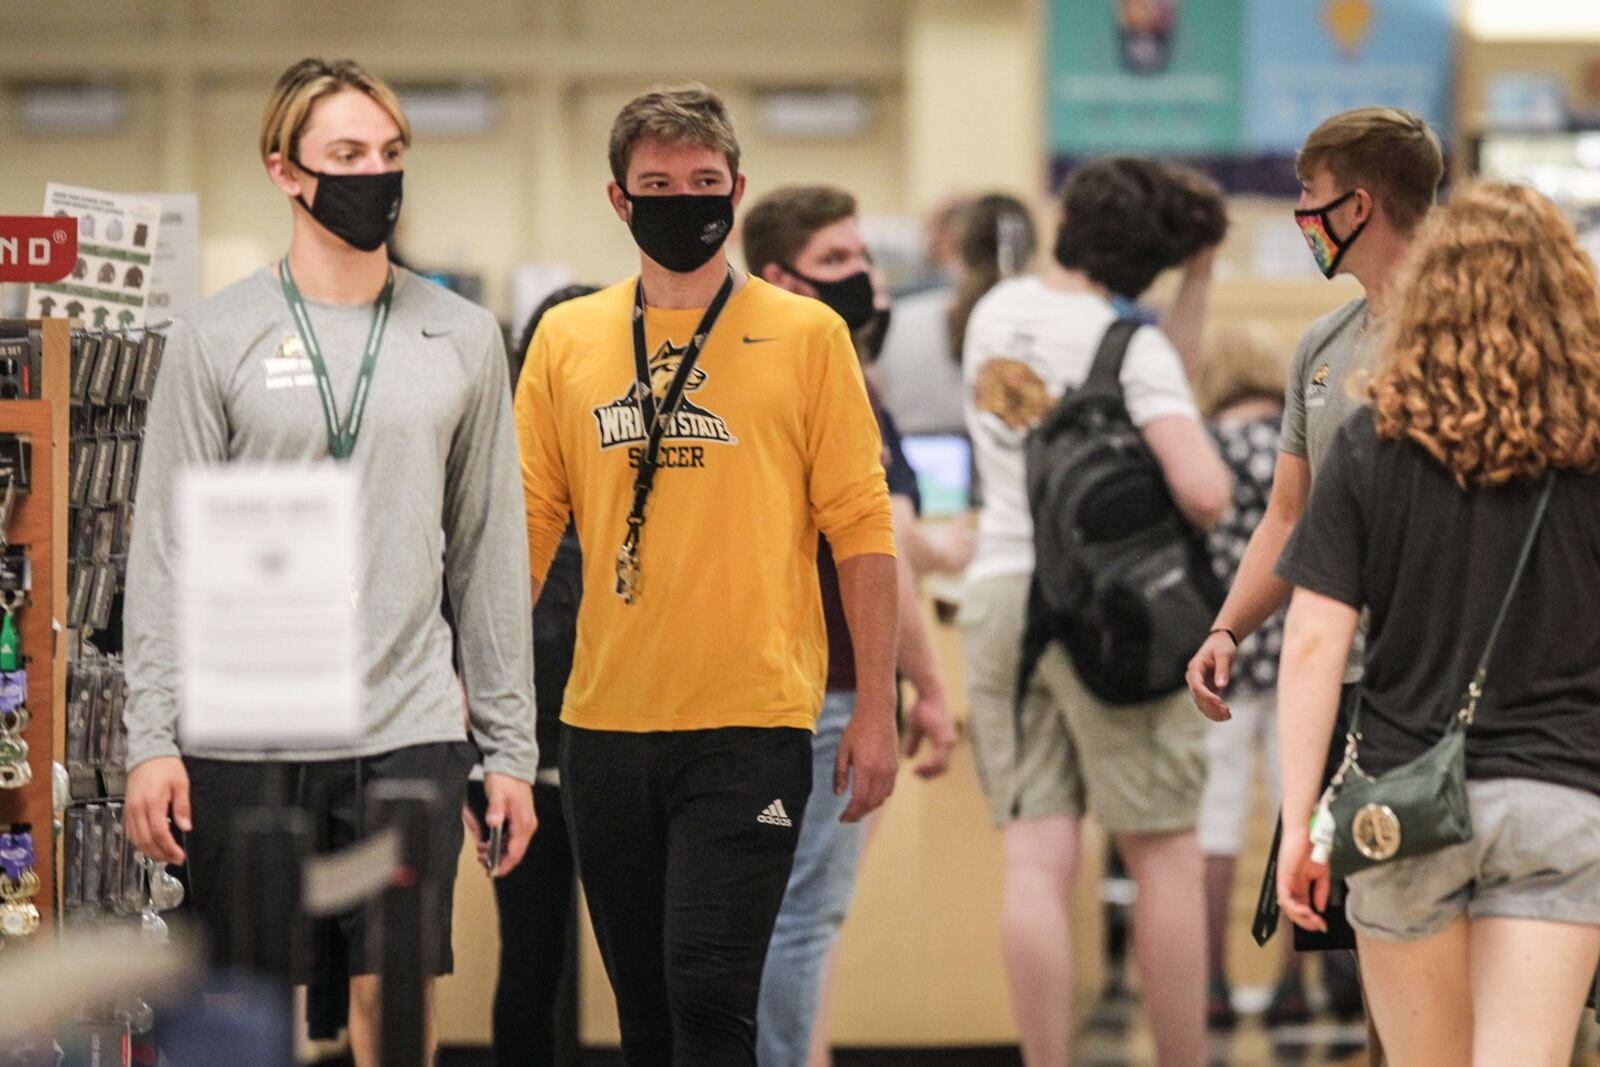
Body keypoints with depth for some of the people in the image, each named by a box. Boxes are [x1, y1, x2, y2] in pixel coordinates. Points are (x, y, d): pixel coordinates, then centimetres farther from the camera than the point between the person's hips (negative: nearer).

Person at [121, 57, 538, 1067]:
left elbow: (492, 554, 11)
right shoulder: (217, 337, 2)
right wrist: (151, 738, -7)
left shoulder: (463, 338, 8)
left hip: (410, 729, 1)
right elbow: (166, 551, 0)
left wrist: (511, 746, 7)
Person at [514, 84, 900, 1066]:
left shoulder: (807, 335, 1)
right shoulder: (567, 338, 8)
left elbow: (861, 530, 1)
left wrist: (877, 709, -3)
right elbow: (526, 524, 9)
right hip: (605, 722, 4)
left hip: (751, 725, -3)